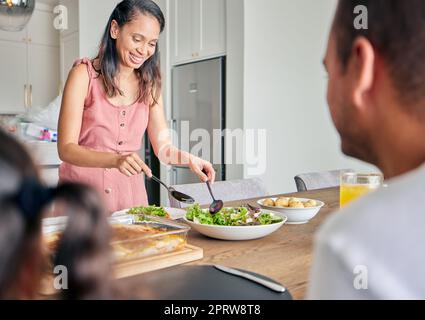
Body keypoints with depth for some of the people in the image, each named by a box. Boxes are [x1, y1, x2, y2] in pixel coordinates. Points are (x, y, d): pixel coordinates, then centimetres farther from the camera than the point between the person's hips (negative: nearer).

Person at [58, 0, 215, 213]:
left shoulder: (149, 84, 4)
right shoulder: (84, 74, -7)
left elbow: (163, 148, 4)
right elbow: (66, 148, -13)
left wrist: (189, 159, -17)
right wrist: (115, 160, -30)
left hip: (130, 193, 3)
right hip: (82, 191, -3)